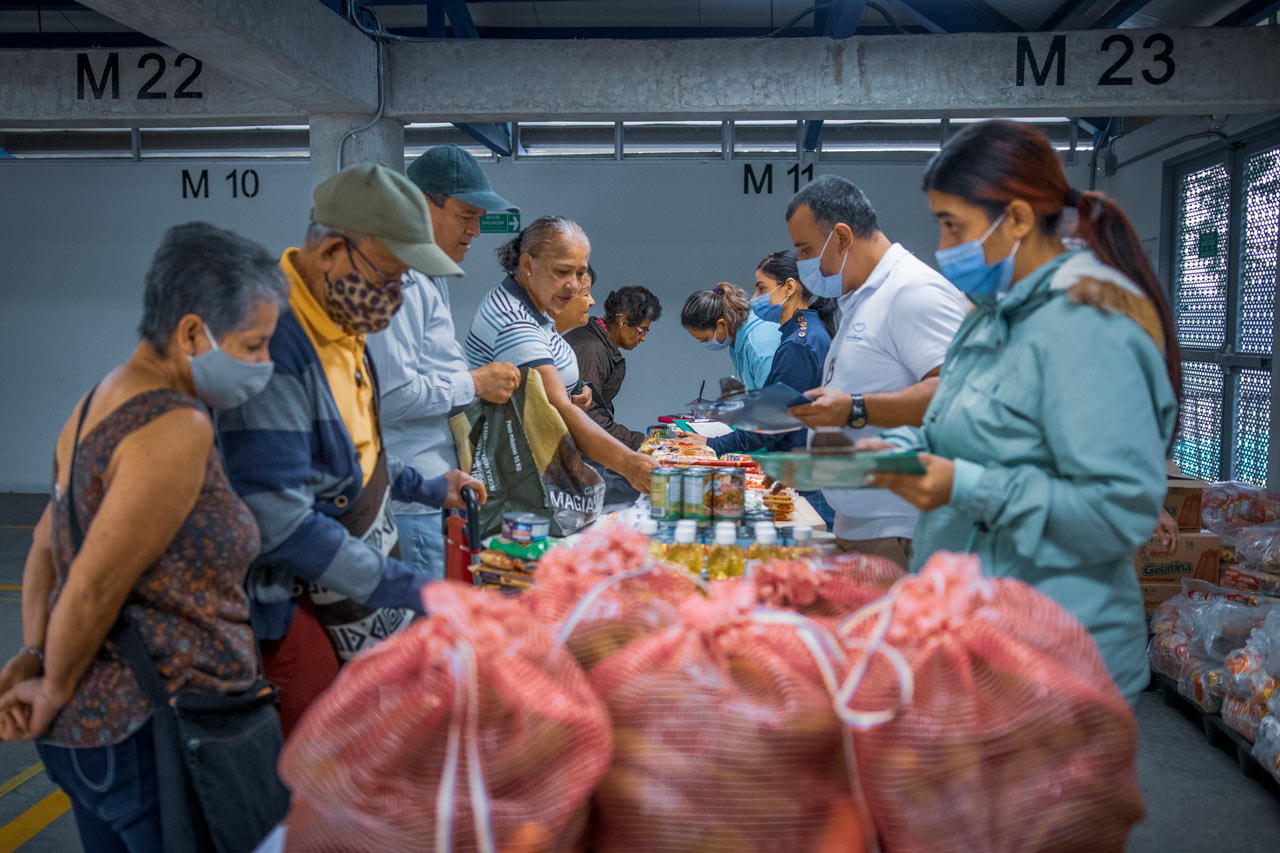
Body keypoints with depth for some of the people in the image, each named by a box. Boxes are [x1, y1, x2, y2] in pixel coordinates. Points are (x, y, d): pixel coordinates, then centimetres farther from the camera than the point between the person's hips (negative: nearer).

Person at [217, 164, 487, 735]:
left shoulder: (341, 325, 5)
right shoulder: (272, 341, -27)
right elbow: (280, 521, -30)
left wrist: (423, 488, 14)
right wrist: (406, 588, -27)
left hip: (356, 572, 9)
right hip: (287, 597, -9)